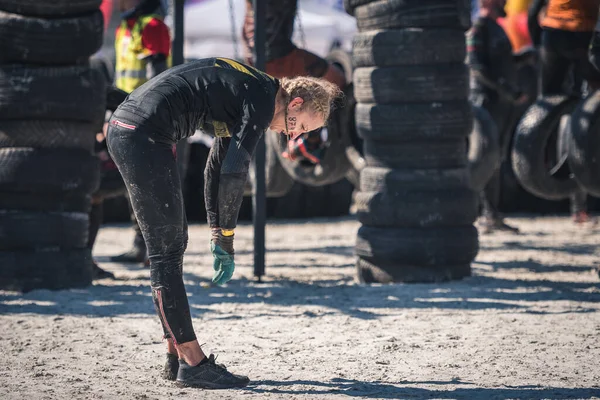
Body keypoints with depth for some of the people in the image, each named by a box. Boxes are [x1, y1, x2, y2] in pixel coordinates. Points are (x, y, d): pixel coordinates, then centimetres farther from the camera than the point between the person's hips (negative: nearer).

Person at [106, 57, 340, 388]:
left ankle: (177, 358, 18)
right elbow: (234, 172, -14)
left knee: (173, 245, 14)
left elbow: (216, 165, 26)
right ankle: (192, 364, -5)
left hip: (122, 130, 10)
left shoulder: (246, 92, 21)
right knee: (166, 252, -8)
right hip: (144, 135, -10)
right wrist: (225, 238, -6)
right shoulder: (262, 101, -8)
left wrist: (217, 234, 23)